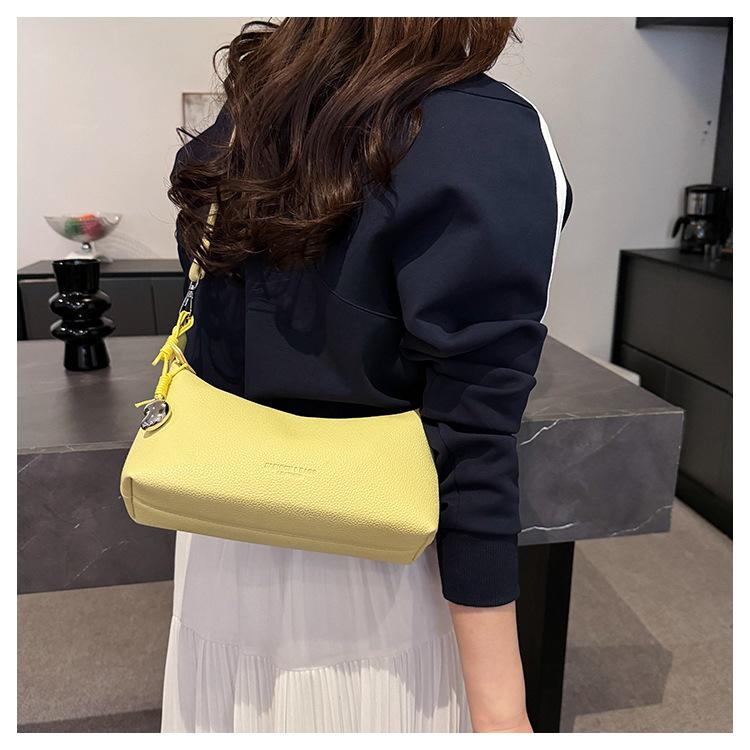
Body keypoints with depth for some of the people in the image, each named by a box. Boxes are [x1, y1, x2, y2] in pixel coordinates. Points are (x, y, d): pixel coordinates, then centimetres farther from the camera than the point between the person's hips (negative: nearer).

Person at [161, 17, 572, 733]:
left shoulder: (246, 110, -1)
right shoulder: (492, 139, -19)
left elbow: (207, 349, 6)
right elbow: (471, 440, -23)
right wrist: (501, 709, -14)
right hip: (370, 582, -4)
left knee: (248, 708, 26)